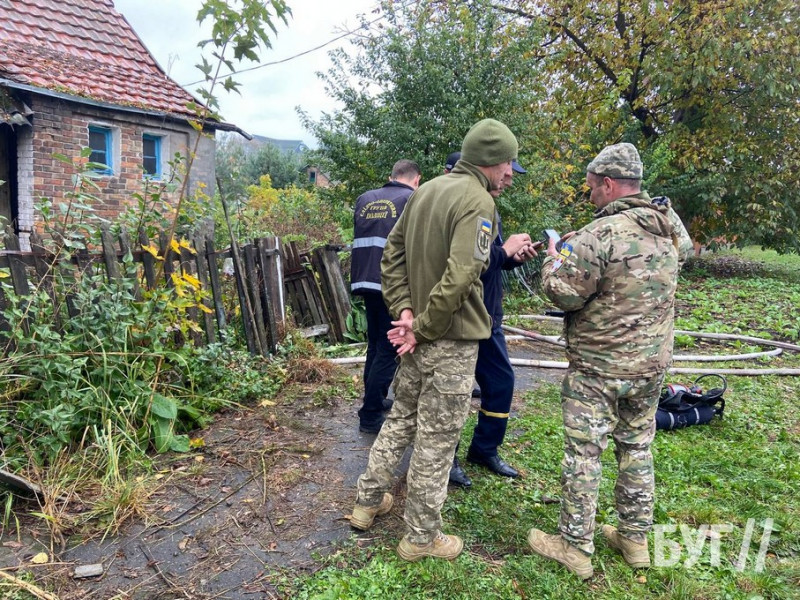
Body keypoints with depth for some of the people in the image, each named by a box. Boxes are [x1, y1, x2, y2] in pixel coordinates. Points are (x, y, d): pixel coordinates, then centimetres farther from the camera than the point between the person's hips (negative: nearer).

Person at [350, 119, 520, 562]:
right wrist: (424, 327, -17)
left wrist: (405, 310, 1)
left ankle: (368, 501, 36)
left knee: (401, 416, 23)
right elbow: (459, 278, -28)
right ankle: (421, 537, 21)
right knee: (437, 438, 5)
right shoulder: (478, 202, -17)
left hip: (420, 332, 8)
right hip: (452, 340, -8)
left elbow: (392, 253, 9)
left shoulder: (427, 189, 9)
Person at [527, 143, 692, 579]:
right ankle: (635, 538, 32)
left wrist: (554, 261, 2)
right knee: (637, 448, 18)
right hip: (652, 364, 8)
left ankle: (575, 547, 16)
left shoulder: (600, 234, -21)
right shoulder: (671, 229, 4)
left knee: (583, 453, 4)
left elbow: (564, 295, -19)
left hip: (599, 368, -7)